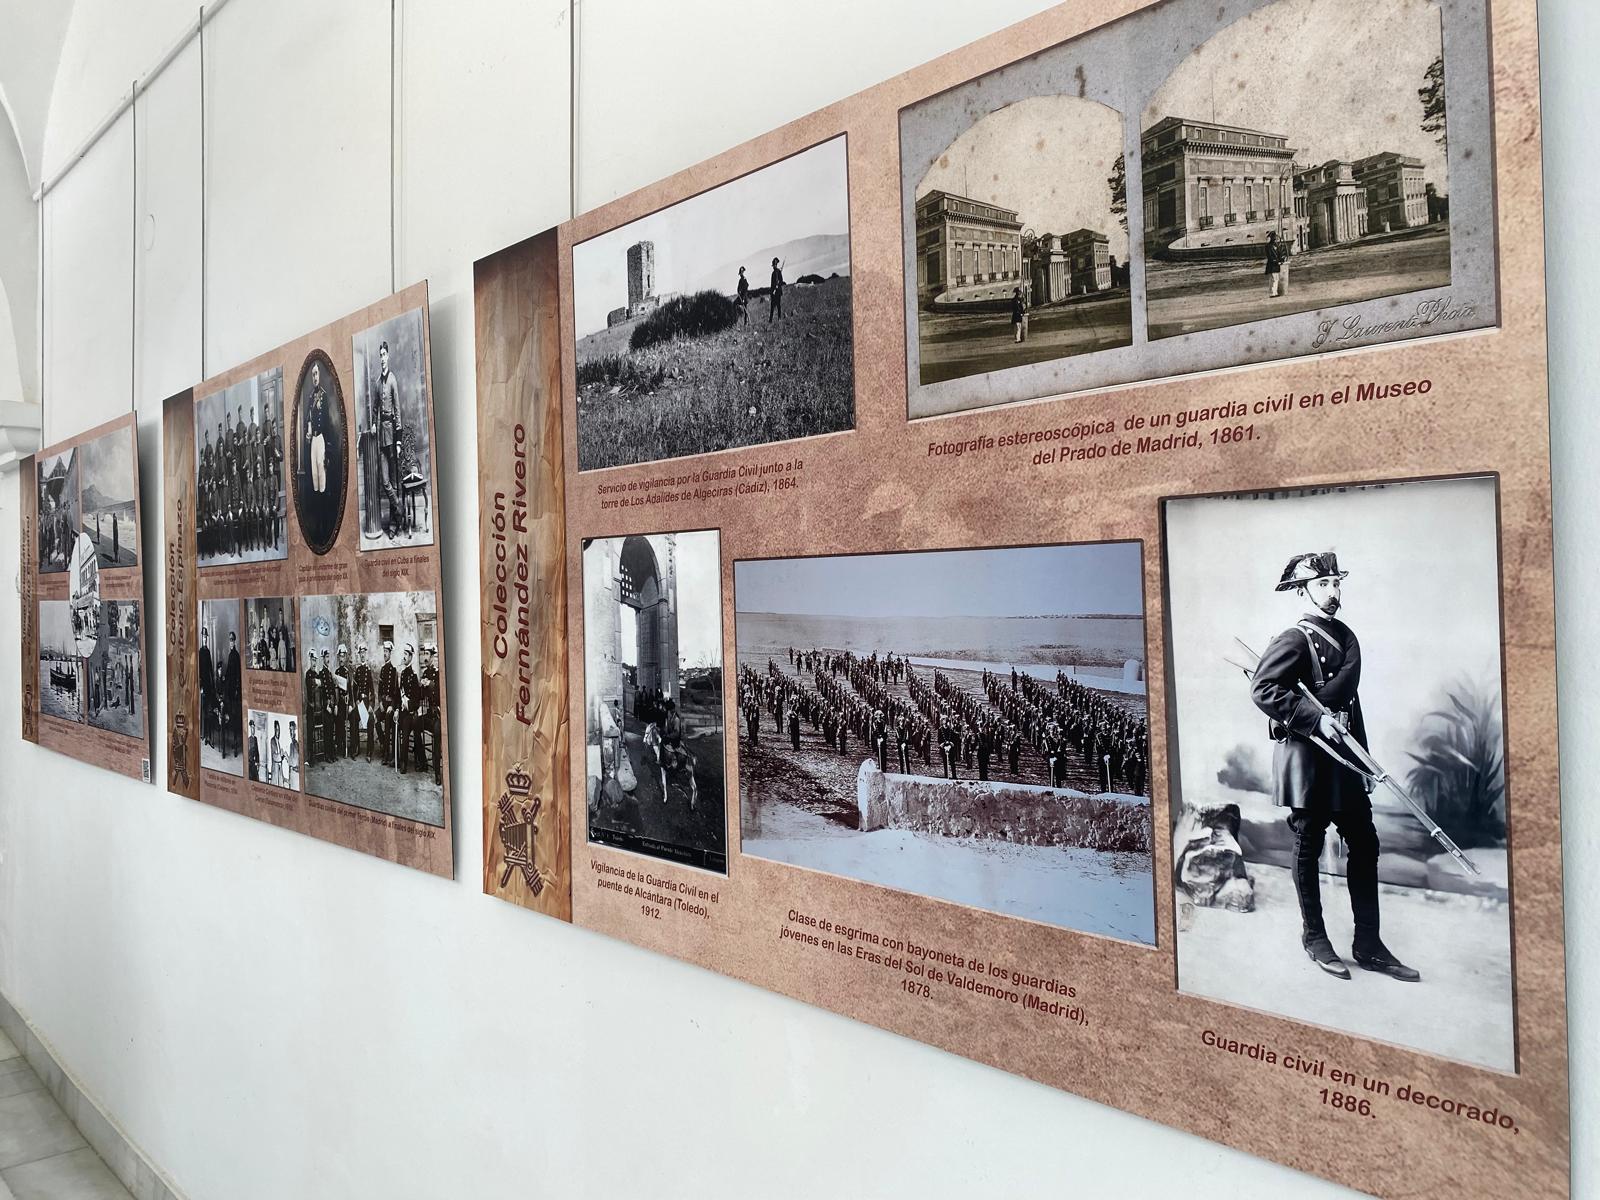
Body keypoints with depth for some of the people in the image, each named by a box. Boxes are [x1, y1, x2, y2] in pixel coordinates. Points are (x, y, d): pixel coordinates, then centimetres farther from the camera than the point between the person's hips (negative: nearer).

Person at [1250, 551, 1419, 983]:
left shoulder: (1347, 636, 12)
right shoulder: (1293, 640, -12)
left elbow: (1347, 694, 18)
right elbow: (1263, 689, -22)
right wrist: (1315, 718, -25)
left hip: (1343, 753, 8)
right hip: (1305, 756, -8)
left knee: (1364, 843, 8)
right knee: (1308, 847, 5)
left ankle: (1368, 944, 18)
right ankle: (1314, 936, 20)